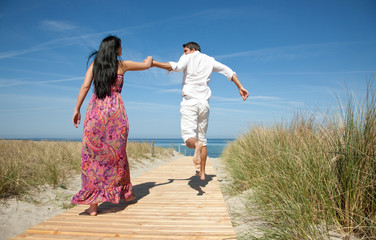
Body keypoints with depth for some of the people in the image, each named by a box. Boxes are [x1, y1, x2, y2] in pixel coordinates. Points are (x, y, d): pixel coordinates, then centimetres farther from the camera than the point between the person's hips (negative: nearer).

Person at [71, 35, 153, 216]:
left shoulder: (94, 64, 11)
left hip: (95, 111, 1)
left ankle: (93, 203, 4)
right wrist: (150, 58, 43)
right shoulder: (122, 65, 7)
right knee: (117, 154, 14)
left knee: (93, 155, 3)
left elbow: (85, 86, 0)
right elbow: (146, 65, 21)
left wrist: (77, 109, 2)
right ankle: (126, 193, 29)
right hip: (115, 111, -1)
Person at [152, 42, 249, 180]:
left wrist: (153, 63, -9)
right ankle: (202, 173, 16)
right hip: (204, 103, 5)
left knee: (189, 138, -12)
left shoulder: (188, 58, 7)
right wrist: (240, 87, 22)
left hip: (189, 101, -4)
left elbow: (177, 67, -13)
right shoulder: (210, 60, 21)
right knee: (202, 138, 13)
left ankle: (196, 145, -48)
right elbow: (228, 71, 20)